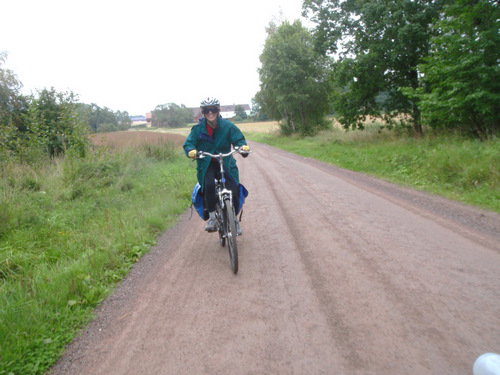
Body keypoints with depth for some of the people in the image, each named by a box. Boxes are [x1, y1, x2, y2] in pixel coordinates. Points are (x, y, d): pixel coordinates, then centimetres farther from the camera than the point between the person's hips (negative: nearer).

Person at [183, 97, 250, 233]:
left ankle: (234, 219, 15)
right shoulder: (198, 128, -1)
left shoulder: (228, 126, -1)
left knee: (233, 192, -13)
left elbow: (239, 139, 1)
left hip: (226, 163, 0)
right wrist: (191, 150, -26)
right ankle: (212, 217, -13)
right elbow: (188, 143, -2)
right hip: (206, 164, 0)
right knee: (209, 185, -31)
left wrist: (243, 146, -22)